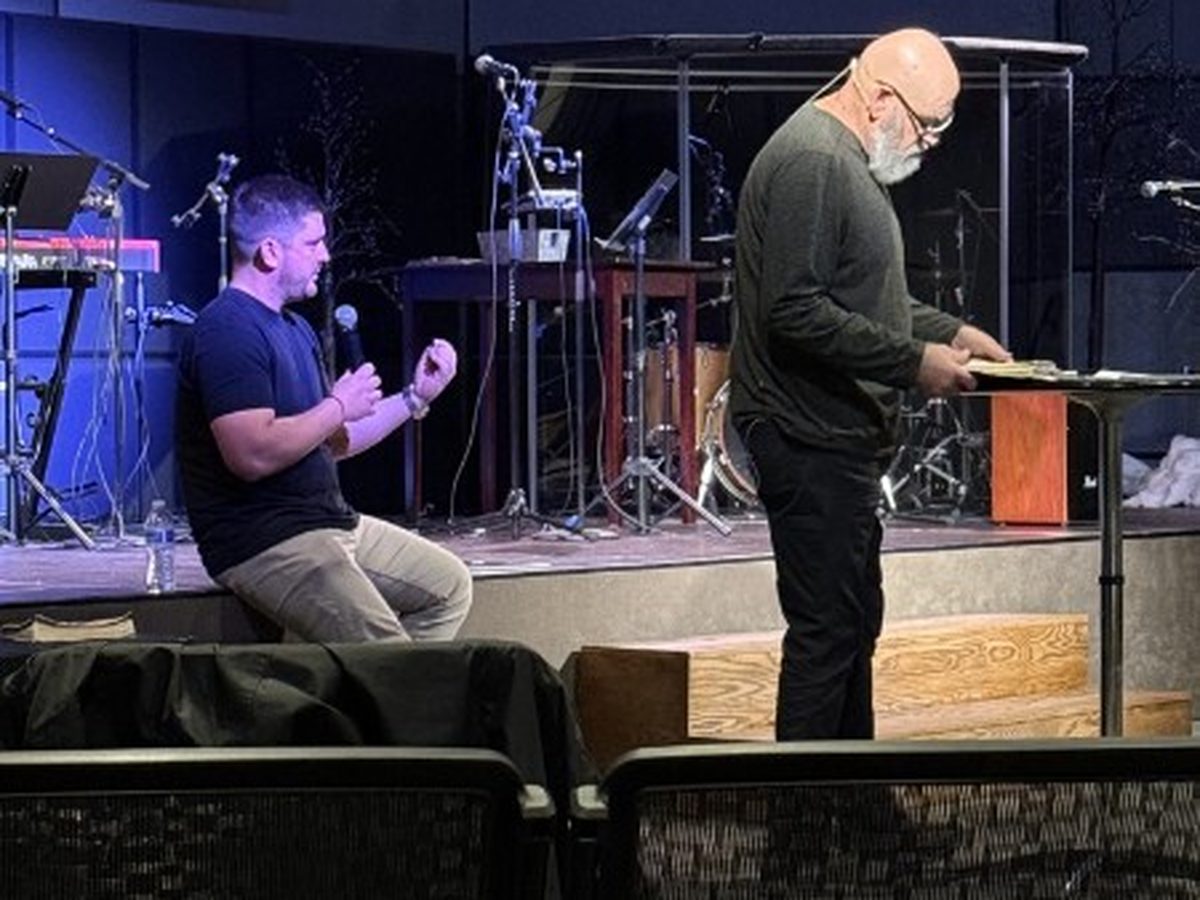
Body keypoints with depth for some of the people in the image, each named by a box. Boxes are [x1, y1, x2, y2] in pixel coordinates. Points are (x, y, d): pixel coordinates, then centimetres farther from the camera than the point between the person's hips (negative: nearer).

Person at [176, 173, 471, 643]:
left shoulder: (295, 329, 19)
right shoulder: (228, 331, -16)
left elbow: (335, 443, 23)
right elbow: (254, 455, -27)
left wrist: (415, 397, 13)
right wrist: (338, 406, -14)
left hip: (330, 522, 11)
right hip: (262, 543, -11)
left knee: (448, 585, 13)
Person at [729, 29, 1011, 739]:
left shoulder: (849, 160, 17)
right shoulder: (811, 161, -18)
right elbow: (795, 312, -26)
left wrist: (949, 331, 14)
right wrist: (913, 362, -21)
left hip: (843, 440, 11)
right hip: (811, 440, -11)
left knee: (856, 623, 17)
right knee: (826, 628, -9)